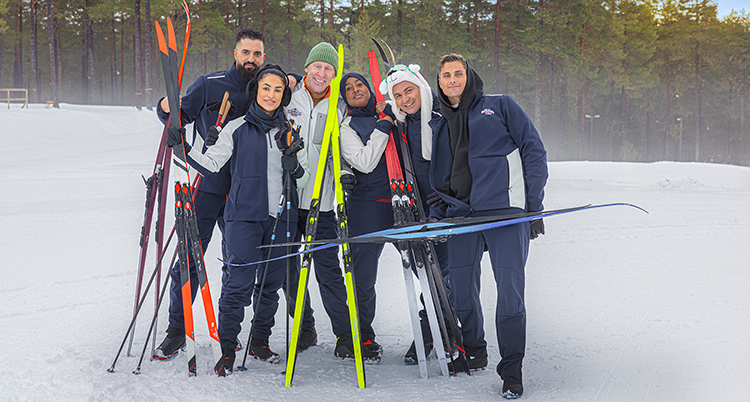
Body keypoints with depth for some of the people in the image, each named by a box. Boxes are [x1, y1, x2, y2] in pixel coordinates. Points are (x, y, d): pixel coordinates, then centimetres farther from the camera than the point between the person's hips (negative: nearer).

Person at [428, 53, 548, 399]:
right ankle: (473, 353, 26)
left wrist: (534, 204, -4)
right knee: (460, 288, 2)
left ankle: (511, 371, -1)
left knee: (510, 288, -11)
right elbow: (439, 177, 25)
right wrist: (436, 211, 7)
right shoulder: (441, 124, 21)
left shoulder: (500, 106, 9)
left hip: (503, 209, -4)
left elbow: (533, 151, 4)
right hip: (461, 213, 4)